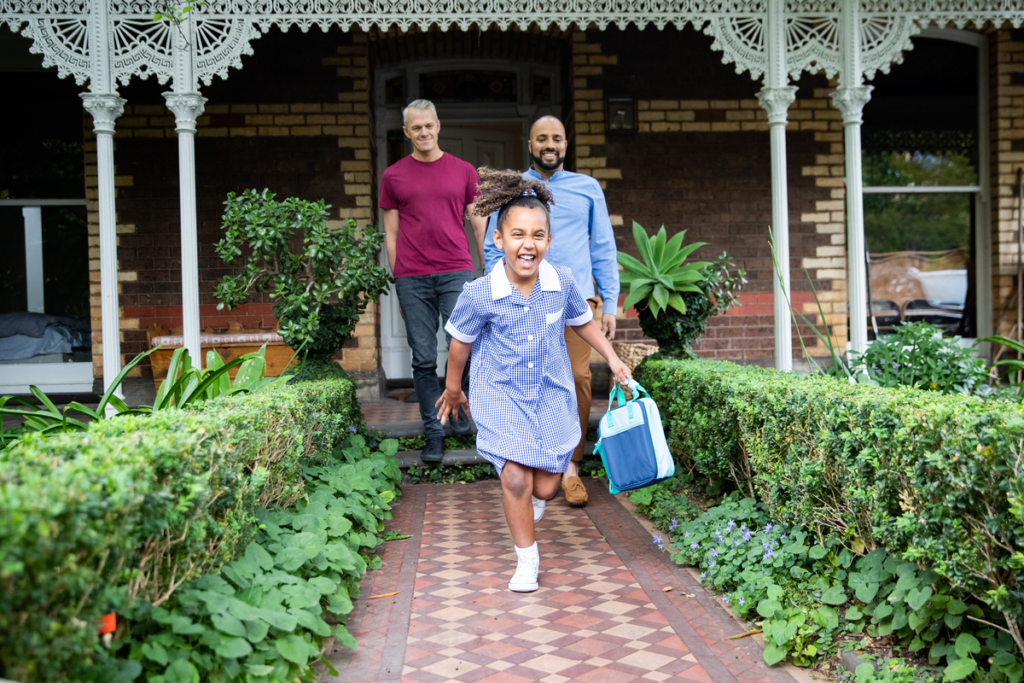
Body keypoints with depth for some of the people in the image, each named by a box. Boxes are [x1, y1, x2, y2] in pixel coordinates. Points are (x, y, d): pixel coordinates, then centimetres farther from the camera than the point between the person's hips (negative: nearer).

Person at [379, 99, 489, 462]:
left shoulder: (463, 171, 10)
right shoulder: (393, 177, 9)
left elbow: (479, 224, 12)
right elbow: (391, 234, 11)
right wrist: (398, 282, 7)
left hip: (456, 273, 0)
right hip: (412, 279, 0)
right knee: (423, 359, 2)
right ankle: (433, 432, 11)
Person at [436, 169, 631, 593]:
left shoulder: (562, 283, -11)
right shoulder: (479, 295, -17)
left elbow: (582, 321, 11)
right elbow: (461, 343, 0)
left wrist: (612, 358, 11)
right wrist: (453, 390, 13)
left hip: (551, 394, 2)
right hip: (501, 396, -2)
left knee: (545, 488, 3)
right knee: (515, 478, -14)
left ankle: (529, 504, 43)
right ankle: (526, 559, 8)